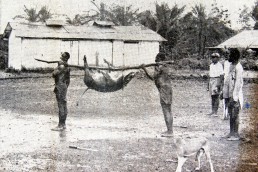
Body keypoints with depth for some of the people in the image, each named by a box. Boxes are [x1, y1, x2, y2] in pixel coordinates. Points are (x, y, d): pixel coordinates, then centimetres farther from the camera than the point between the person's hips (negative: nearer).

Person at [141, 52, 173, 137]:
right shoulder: (166, 66, 16)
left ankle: (169, 132, -7)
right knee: (168, 111, 12)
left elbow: (152, 77, -16)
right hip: (168, 89, 10)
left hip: (164, 90, -10)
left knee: (166, 111, -8)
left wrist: (144, 69, -11)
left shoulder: (159, 67, -12)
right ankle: (170, 130, 16)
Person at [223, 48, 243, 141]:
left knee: (235, 115, -3)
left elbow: (238, 82, -19)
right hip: (230, 94, 9)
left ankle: (236, 134, 5)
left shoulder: (238, 67, -16)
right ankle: (231, 132, 23)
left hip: (236, 95, -9)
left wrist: (235, 97, -21)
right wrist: (224, 92, 19)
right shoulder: (231, 66, 13)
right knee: (230, 114, 14)